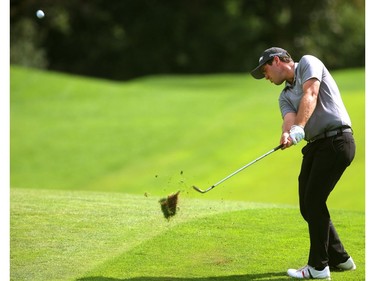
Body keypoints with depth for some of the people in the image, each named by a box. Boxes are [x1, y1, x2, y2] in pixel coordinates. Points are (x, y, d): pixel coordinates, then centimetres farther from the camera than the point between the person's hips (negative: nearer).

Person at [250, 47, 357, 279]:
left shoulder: (308, 63, 0)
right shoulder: (285, 96, 20)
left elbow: (310, 96, -18)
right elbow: (290, 119, -1)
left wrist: (299, 129, -33)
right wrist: (287, 134, -26)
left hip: (336, 140, -9)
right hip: (315, 145, 9)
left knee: (314, 201, -10)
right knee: (308, 205, 9)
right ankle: (339, 258, 22)